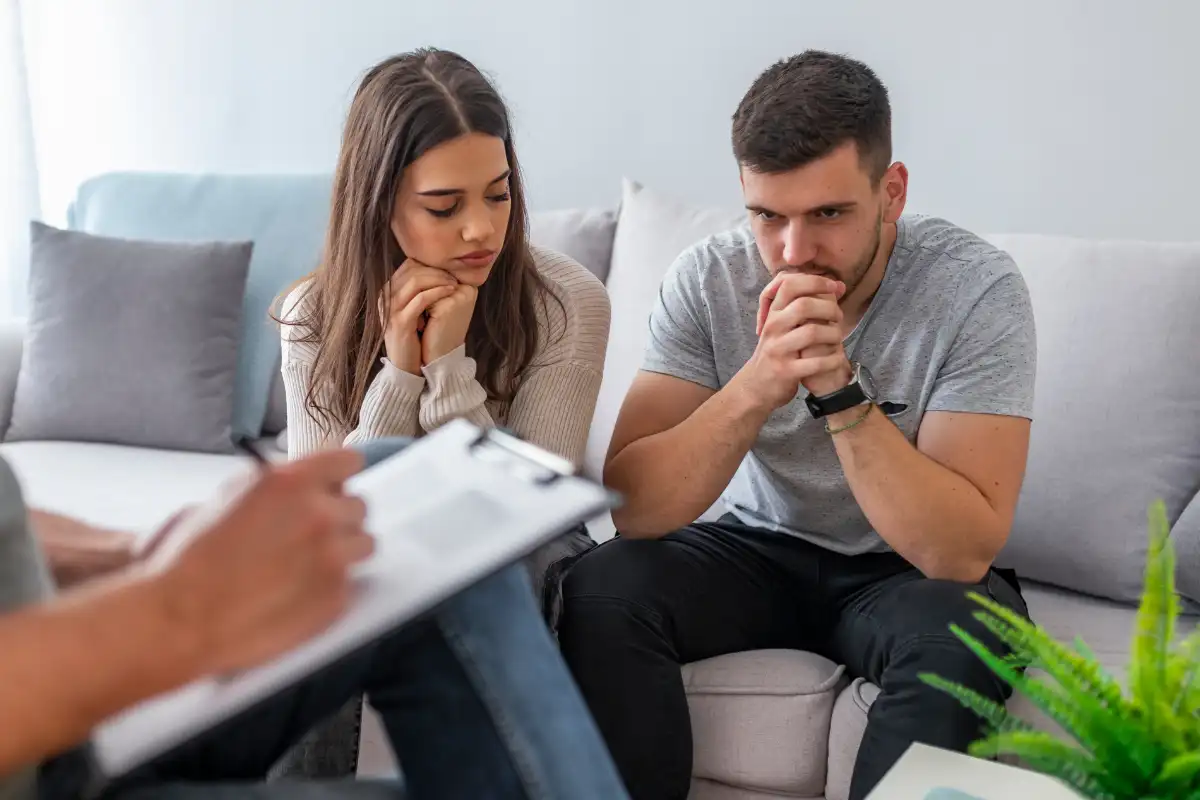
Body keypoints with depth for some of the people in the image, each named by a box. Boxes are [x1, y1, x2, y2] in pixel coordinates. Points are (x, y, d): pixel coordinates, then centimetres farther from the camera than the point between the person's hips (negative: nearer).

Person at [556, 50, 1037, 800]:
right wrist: (757, 384, -35)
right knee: (601, 591, -23)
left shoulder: (977, 288, -21)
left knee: (959, 637, -34)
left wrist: (841, 390, -37)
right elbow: (633, 508, -20)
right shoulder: (708, 279, -15)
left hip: (905, 569, -2)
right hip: (760, 548, 2)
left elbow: (962, 552, -26)